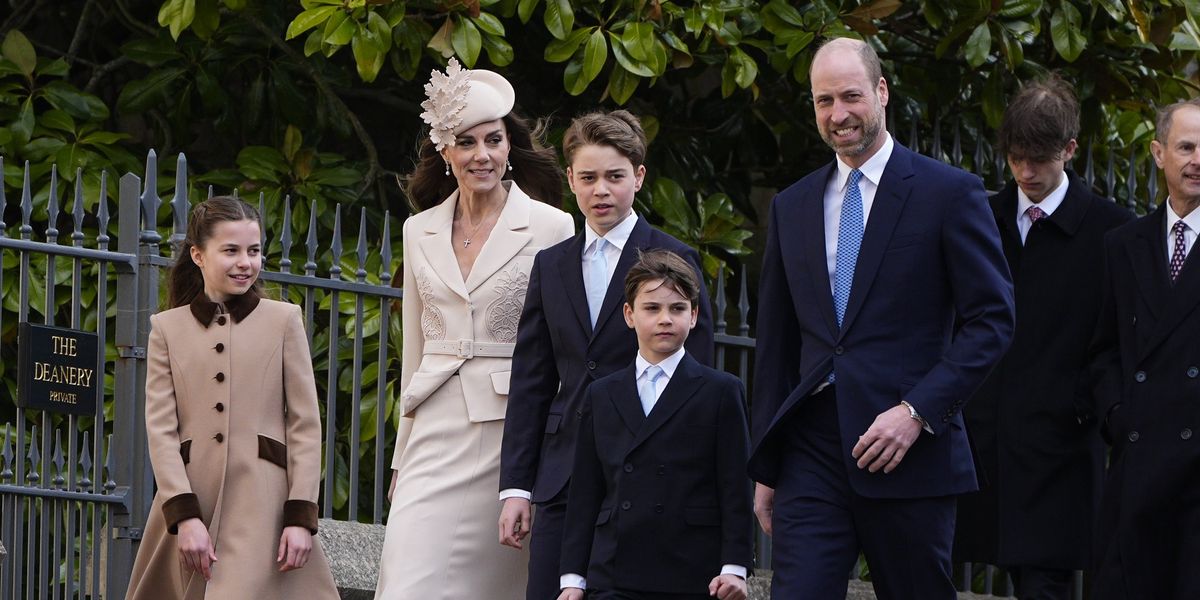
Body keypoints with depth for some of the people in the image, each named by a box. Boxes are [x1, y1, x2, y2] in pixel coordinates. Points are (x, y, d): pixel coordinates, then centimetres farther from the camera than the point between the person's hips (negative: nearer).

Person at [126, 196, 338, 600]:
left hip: (261, 506, -2)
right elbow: (160, 429, 4)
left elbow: (305, 424, 5)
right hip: (189, 497, 2)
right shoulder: (167, 328, 11)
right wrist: (185, 516, -8)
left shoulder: (283, 320, 9)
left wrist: (301, 517, -4)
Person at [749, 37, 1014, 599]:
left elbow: (992, 320, -5)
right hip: (811, 451, 3)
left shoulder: (949, 193, -1)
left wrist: (918, 410, -14)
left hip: (909, 452, -3)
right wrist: (765, 467, 15)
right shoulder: (791, 208, 14)